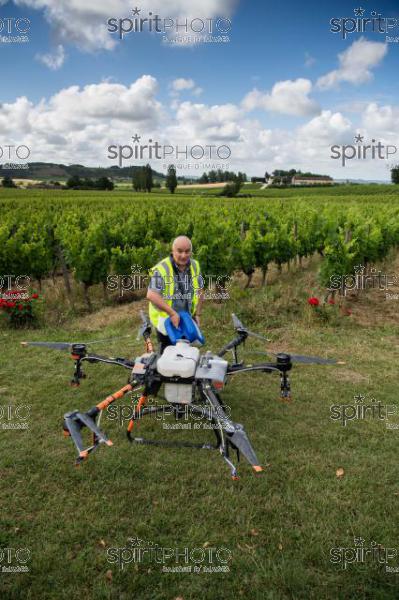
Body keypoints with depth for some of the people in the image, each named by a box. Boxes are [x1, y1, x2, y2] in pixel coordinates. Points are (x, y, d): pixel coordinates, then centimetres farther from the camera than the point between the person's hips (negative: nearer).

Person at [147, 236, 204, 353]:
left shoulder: (195, 266, 1)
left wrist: (197, 314, 6)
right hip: (165, 320, -5)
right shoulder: (161, 268, -20)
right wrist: (172, 313, -28)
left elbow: (200, 291, 11)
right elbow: (151, 295, -27)